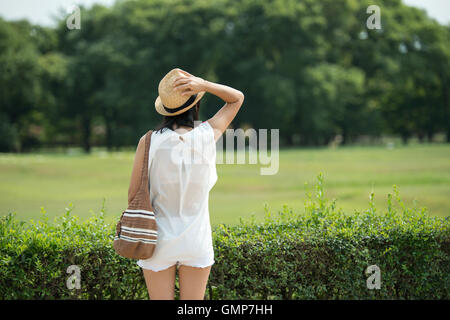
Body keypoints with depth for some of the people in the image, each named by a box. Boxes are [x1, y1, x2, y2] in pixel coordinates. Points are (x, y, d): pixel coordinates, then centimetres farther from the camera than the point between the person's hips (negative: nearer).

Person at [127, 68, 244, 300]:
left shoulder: (149, 142, -12)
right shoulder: (208, 135, -9)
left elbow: (133, 194, -6)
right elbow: (237, 98, 6)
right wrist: (203, 85, -10)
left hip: (158, 242, -1)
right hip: (196, 241, 1)